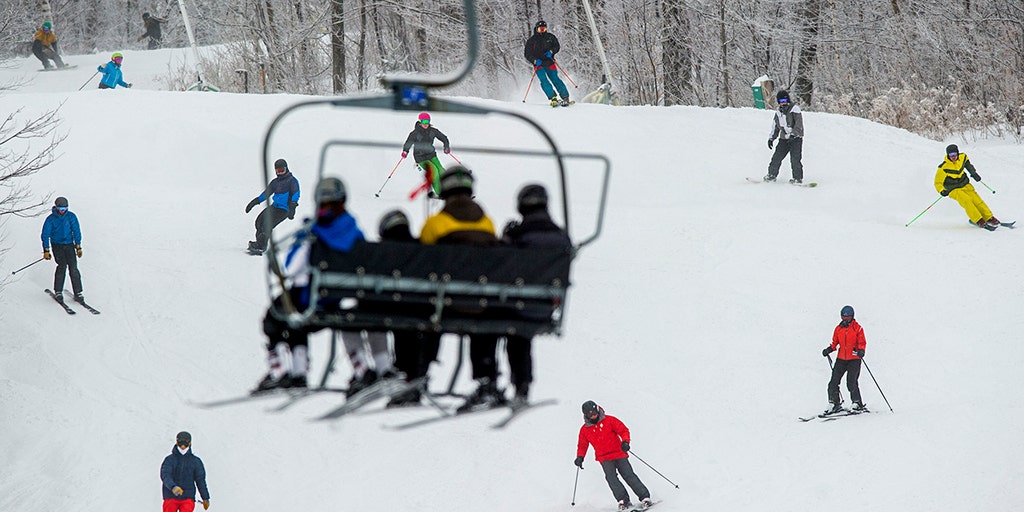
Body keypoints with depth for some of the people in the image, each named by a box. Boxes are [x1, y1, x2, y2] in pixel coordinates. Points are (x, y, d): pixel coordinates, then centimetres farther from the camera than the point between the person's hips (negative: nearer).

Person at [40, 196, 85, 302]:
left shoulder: (71, 216, -3)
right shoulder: (51, 219, -8)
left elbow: (76, 231, 3)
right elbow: (45, 235, -6)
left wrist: (78, 247, -3)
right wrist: (46, 251, -12)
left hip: (69, 244, 2)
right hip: (57, 245, -2)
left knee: (73, 267, -10)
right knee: (62, 265, -17)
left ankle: (78, 293, -7)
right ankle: (58, 291, -6)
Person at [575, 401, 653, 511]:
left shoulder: (609, 420, -2)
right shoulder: (585, 430, 5)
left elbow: (624, 430, -2)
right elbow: (582, 445, 16)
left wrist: (625, 442, -20)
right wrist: (580, 457, -1)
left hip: (619, 453, -1)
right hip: (604, 458, 1)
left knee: (629, 475, -8)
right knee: (611, 477, -20)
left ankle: (645, 498, -3)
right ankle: (623, 501, -18)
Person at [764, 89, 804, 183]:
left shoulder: (794, 109, -8)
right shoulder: (778, 112, 12)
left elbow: (798, 123, -16)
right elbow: (775, 126, 24)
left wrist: (793, 134, -25)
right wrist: (771, 138, 19)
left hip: (796, 138, -6)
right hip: (784, 138, 6)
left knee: (795, 159, -14)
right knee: (777, 157, 2)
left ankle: (798, 178, -6)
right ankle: (772, 175, 15)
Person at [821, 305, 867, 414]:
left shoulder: (857, 328, -3)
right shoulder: (838, 328, 9)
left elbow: (861, 343, -2)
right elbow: (835, 342, 16)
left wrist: (861, 351, -22)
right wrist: (829, 349, -2)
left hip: (854, 359, -5)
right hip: (841, 359, 5)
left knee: (851, 382, -14)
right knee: (834, 382, -3)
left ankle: (858, 404, -1)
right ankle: (834, 404, 8)